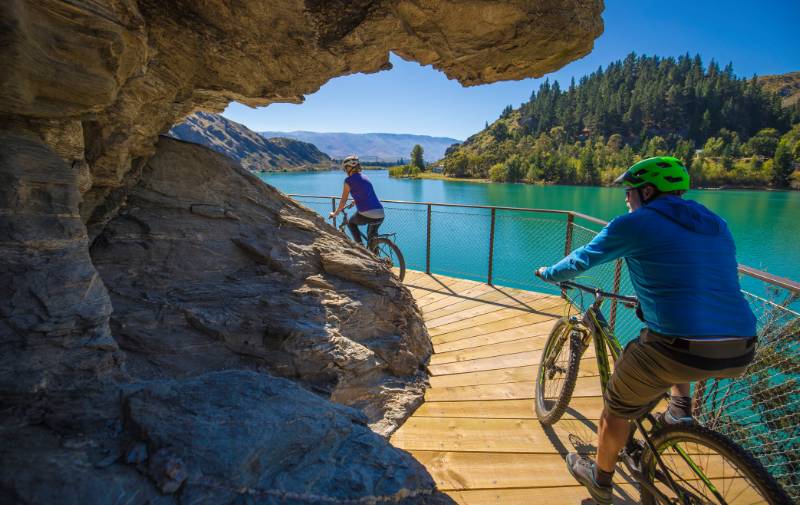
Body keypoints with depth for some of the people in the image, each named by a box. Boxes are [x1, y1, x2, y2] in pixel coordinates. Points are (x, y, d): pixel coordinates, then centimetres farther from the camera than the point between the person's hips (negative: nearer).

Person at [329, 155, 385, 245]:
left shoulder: (349, 180, 0)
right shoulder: (364, 178, 21)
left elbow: (343, 201, 4)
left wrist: (335, 213, 21)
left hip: (367, 215, -6)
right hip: (380, 215, 6)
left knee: (351, 223, 27)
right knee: (372, 236, 31)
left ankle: (360, 246, 12)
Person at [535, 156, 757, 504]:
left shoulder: (634, 223, -2)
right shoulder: (716, 225, 17)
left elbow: (581, 260, 7)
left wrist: (547, 273, 27)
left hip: (677, 350, -6)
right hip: (741, 352, 7)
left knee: (616, 409, 18)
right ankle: (680, 406, 29)